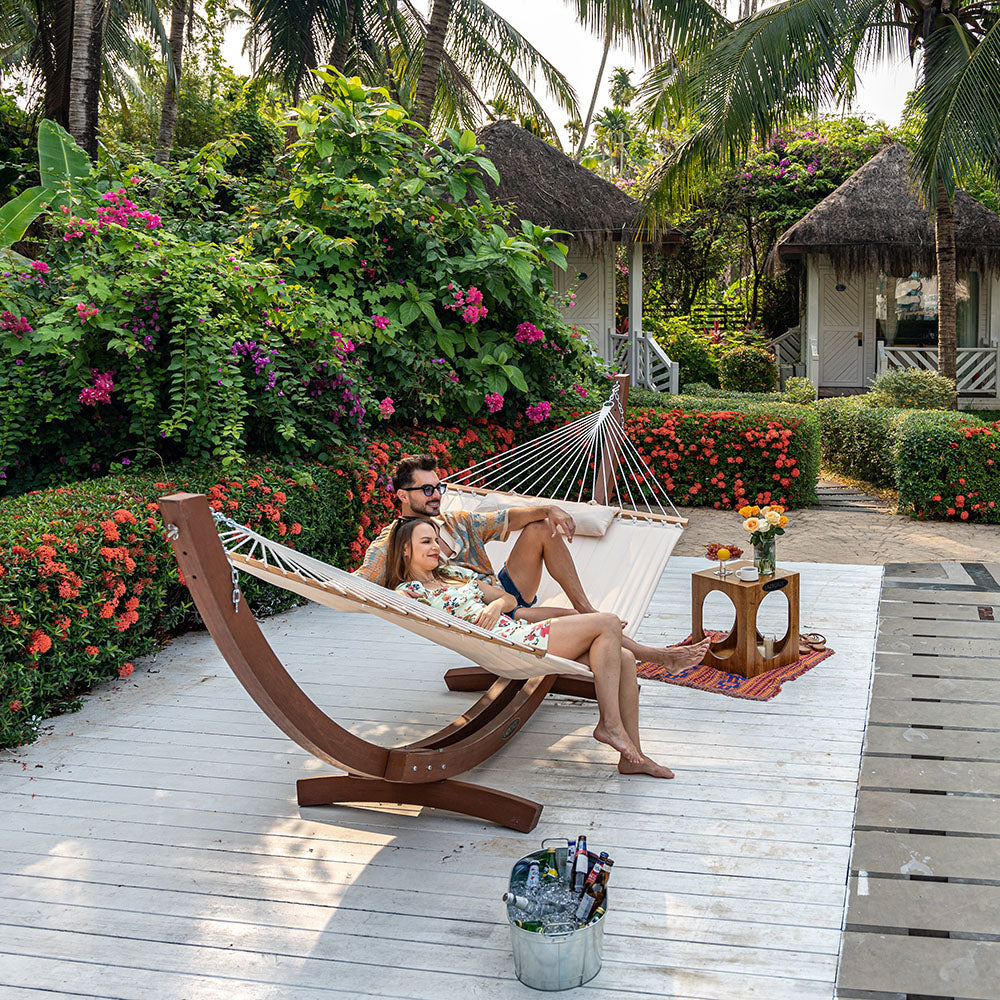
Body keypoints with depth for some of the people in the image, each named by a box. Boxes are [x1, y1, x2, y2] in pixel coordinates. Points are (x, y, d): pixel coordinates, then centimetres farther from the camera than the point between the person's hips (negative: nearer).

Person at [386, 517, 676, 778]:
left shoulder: (454, 571, 24)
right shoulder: (408, 591, 2)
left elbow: (510, 599, 23)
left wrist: (496, 604, 3)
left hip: (520, 630, 9)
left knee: (624, 659, -3)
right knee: (609, 623, -15)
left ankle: (633, 756, -2)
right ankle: (609, 723, -17)